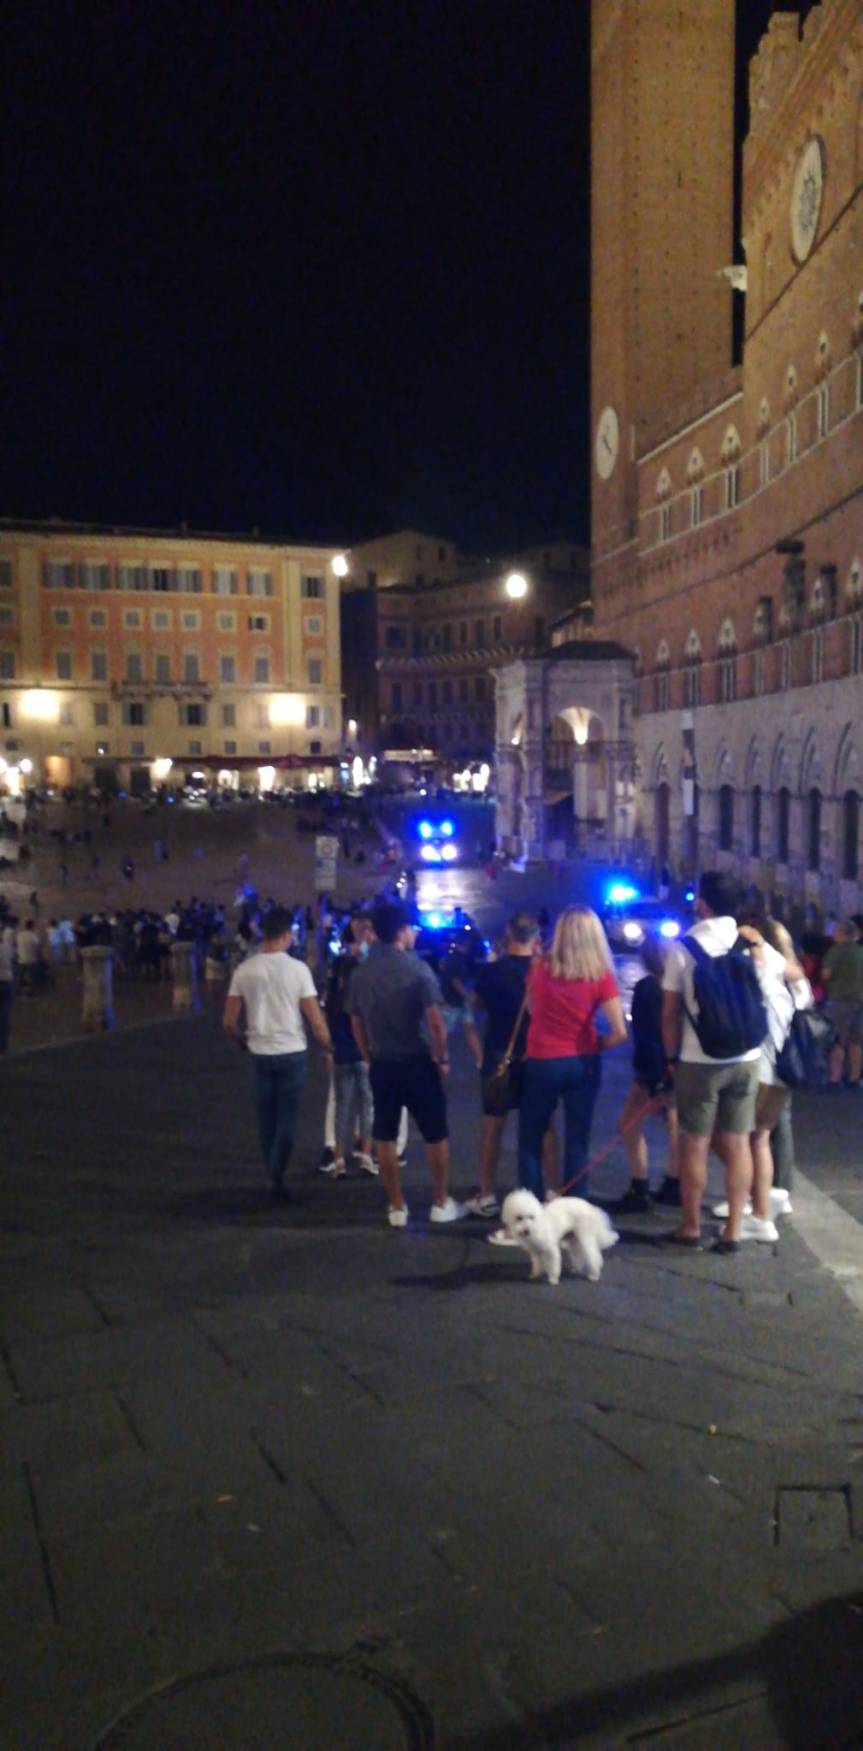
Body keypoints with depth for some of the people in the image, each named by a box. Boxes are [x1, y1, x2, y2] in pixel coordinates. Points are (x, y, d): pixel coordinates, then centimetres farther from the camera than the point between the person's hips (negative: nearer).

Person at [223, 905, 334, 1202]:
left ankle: (274, 1176, 29)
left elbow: (229, 1022, 0)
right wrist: (327, 1049, 4)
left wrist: (244, 1039, 20)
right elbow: (316, 1021, -11)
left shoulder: (244, 970, -3)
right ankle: (275, 1178, 0)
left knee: (267, 1119, 17)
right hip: (292, 1053, -3)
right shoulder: (297, 968, -11)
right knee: (287, 1119, 7)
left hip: (260, 1053, 3)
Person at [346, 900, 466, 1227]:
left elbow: (356, 1024, 7)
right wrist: (442, 1058, -5)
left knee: (385, 1138, 12)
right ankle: (441, 1204, 20)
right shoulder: (417, 968, -13)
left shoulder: (361, 973, 1)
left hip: (381, 1064, 4)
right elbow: (435, 1021, -17)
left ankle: (397, 1208, 19)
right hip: (417, 1062, -4)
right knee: (436, 1135, 11)